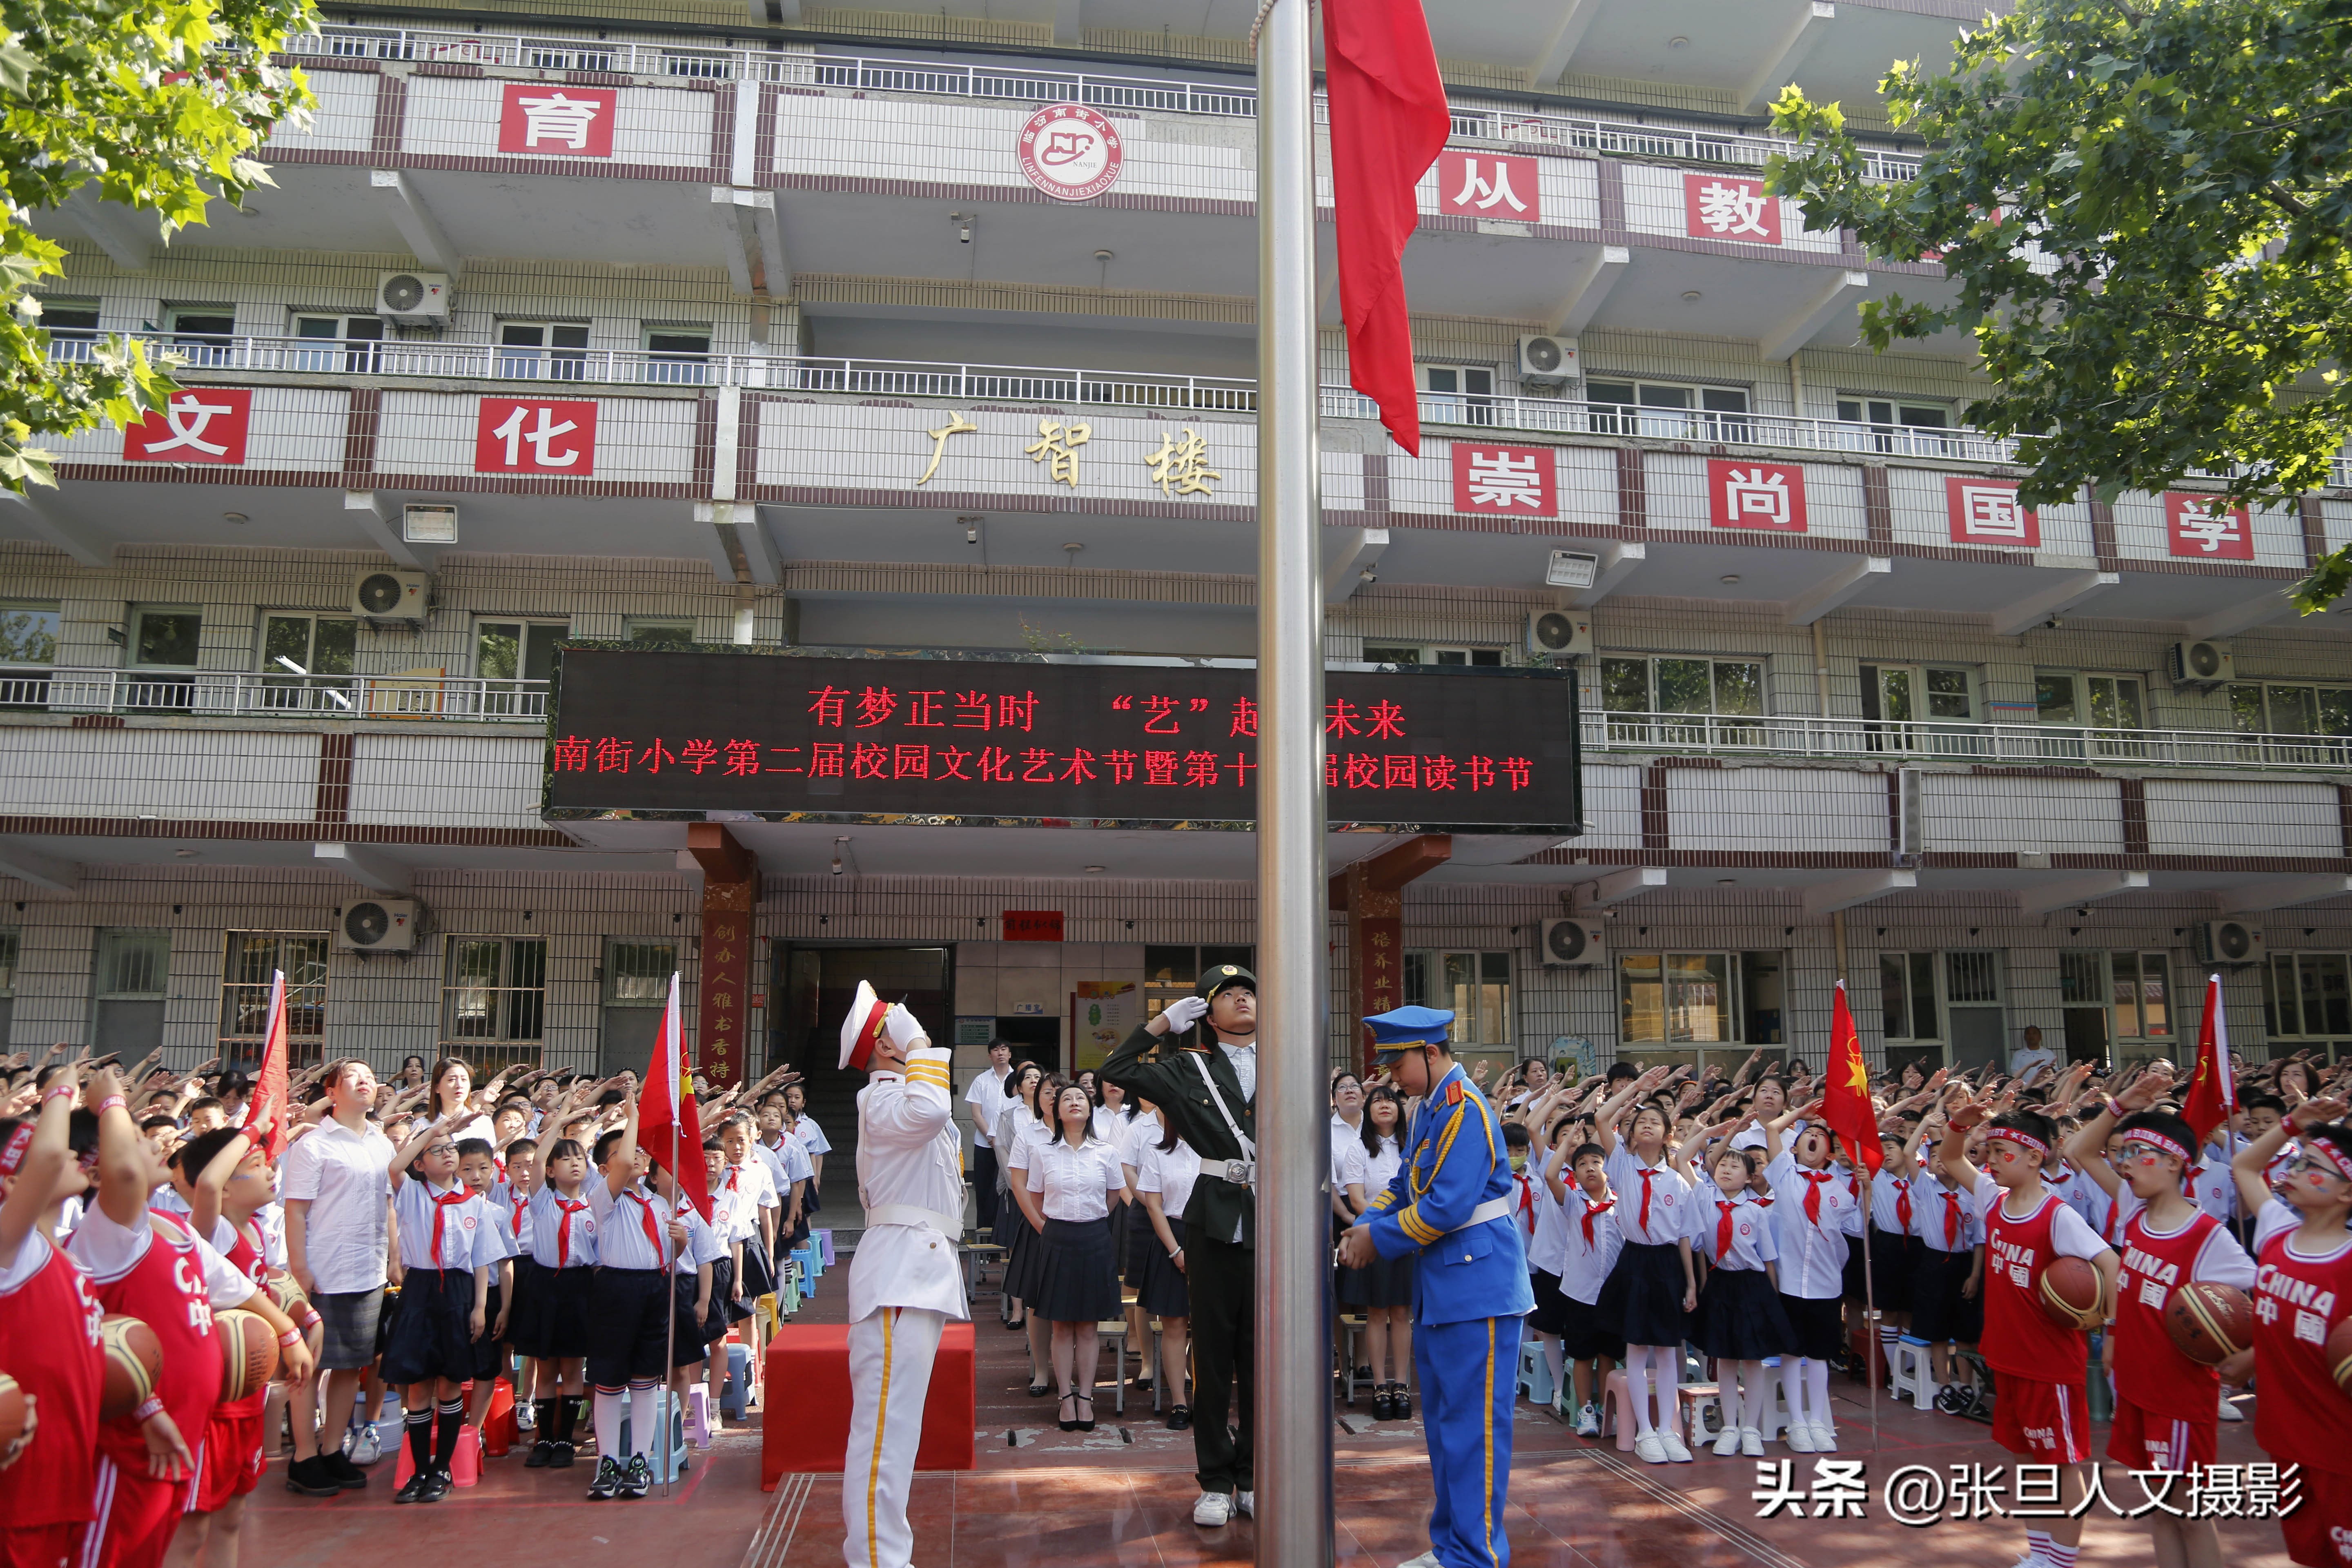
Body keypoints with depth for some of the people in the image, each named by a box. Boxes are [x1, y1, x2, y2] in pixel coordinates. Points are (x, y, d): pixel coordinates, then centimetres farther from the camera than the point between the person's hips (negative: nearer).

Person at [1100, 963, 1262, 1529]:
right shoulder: (1192, 1067, 4)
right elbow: (1117, 1069, -1)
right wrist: (1163, 1021, -1)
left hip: (1271, 1221, 2)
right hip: (1215, 1221, -2)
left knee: (1260, 1354, 9)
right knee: (1213, 1353, 5)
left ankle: (1252, 1477, 20)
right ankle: (1215, 1482, 15)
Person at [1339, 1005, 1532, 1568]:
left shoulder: (1465, 1110, -19)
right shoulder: (1428, 1109, 10)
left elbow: (1446, 1207, -24)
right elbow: (1406, 1184, 16)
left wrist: (1379, 1239, -14)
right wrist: (1366, 1225, -1)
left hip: (1477, 1284, -10)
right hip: (1438, 1288, 10)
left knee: (1472, 1424, -2)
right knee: (1442, 1420, 17)